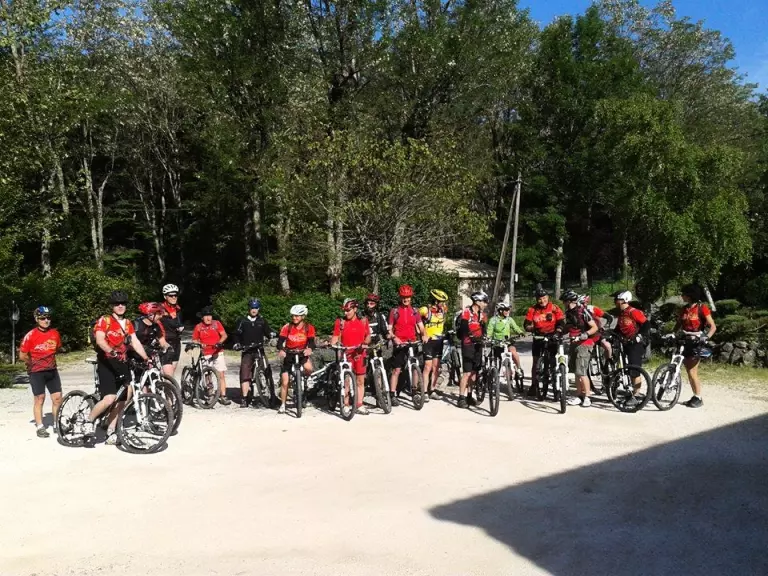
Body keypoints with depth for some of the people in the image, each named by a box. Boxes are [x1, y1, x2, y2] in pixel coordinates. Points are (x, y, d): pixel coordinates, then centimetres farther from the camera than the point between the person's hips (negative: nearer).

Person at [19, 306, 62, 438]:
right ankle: (40, 427, 9)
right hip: (37, 372, -4)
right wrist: (34, 363, 5)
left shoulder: (55, 333, -1)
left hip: (52, 370, 4)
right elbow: (22, 355, -6)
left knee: (57, 398, 3)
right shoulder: (31, 335, -13)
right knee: (39, 399, 0)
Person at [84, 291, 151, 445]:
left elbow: (135, 342, 9)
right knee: (110, 398, -20)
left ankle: (110, 433, 16)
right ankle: (89, 422, 3)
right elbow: (100, 340, -21)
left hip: (122, 364, 7)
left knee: (121, 400, 6)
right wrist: (112, 351, -39)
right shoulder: (104, 320, -6)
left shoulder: (128, 323, 15)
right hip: (107, 363, -7)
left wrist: (146, 358, -1)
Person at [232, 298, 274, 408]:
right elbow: (236, 334, 7)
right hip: (247, 351, 0)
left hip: (260, 350, 1)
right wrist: (237, 343, -10)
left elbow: (268, 333, 7)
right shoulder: (242, 321, 5)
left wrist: (271, 336, -15)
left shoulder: (262, 320, 8)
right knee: (245, 375, -6)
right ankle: (244, 399, -1)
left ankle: (272, 395, 2)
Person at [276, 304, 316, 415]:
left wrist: (309, 349, -42)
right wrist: (281, 350, -40)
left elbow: (311, 341, -18)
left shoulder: (309, 328, -10)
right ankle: (282, 405, 16)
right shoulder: (287, 327, -11)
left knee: (308, 368, -33)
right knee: (284, 382, -1)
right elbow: (280, 341, -18)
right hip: (289, 355, 1)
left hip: (302, 354, -1)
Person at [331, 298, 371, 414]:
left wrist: (365, 343, -8)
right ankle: (345, 404, 5)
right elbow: (335, 337, -2)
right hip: (346, 354, -2)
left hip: (359, 354, 2)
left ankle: (359, 406, 12)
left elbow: (368, 335, 12)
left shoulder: (363, 320, 6)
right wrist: (332, 344, -21)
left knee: (360, 381, 5)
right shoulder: (340, 322, 1)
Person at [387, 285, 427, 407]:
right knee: (396, 370, -4)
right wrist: (394, 338, -20)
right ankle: (393, 395, -1)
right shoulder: (394, 311, 0)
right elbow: (389, 328, -3)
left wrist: (423, 334, -10)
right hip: (399, 344, -3)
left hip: (412, 343, 3)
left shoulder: (414, 311, 10)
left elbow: (420, 325, 10)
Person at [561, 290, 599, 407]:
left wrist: (585, 334, -29)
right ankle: (579, 395, 19)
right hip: (574, 343, 8)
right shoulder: (568, 313, 8)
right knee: (576, 371, 11)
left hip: (584, 344, -8)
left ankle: (587, 397, -1)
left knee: (581, 371, -11)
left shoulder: (583, 311, -15)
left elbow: (595, 327, -14)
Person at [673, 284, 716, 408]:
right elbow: (678, 325, 10)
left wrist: (706, 337, -26)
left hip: (696, 343, -6)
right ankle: (695, 396, 18)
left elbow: (713, 326, -12)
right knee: (689, 372, 9)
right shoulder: (684, 309, 9)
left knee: (692, 372, -8)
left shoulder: (702, 308, -10)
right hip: (685, 342, 6)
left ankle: (699, 398, 2)